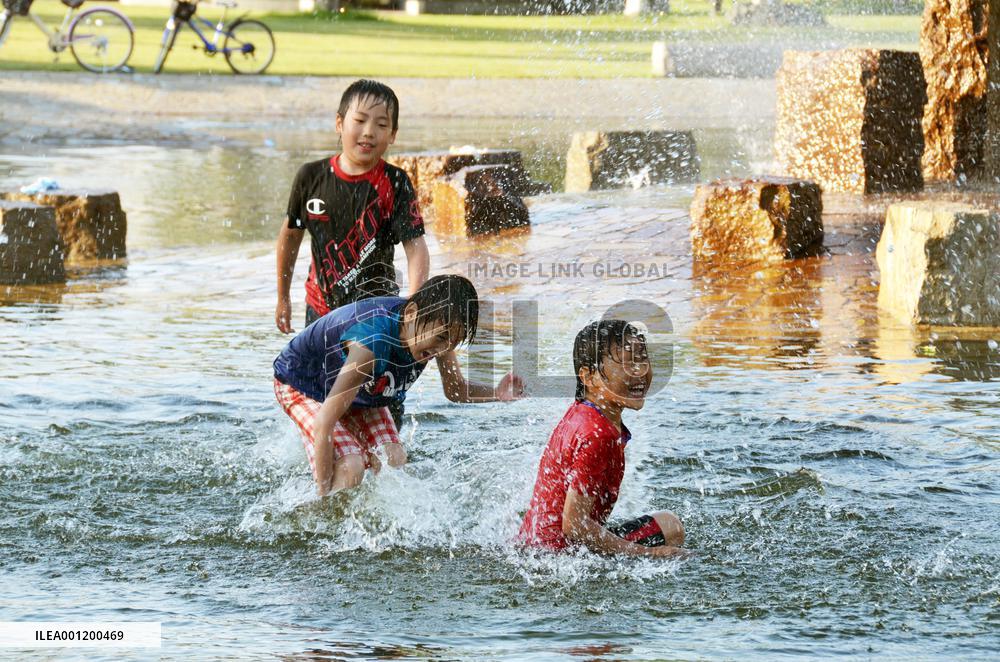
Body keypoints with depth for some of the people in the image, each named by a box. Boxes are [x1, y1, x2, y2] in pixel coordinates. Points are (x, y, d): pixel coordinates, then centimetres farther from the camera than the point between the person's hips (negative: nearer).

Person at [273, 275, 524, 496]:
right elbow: (323, 425, -41)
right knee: (350, 468, -26)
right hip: (301, 385, -7)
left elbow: (455, 390, -3)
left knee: (395, 461, -11)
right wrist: (325, 498, -37)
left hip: (362, 390, 7)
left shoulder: (438, 325, -22)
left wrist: (497, 393, -25)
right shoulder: (373, 343, -45)